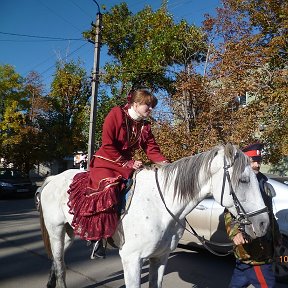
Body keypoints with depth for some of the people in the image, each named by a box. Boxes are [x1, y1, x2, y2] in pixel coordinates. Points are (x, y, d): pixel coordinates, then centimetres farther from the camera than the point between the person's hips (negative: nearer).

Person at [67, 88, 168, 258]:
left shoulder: (145, 126, 8)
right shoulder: (116, 114, -11)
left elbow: (152, 149, 1)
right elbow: (108, 146, -17)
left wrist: (165, 164, -17)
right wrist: (129, 163, -18)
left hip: (129, 164, 7)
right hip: (107, 163, -7)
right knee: (107, 192, -29)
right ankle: (96, 237, -9)